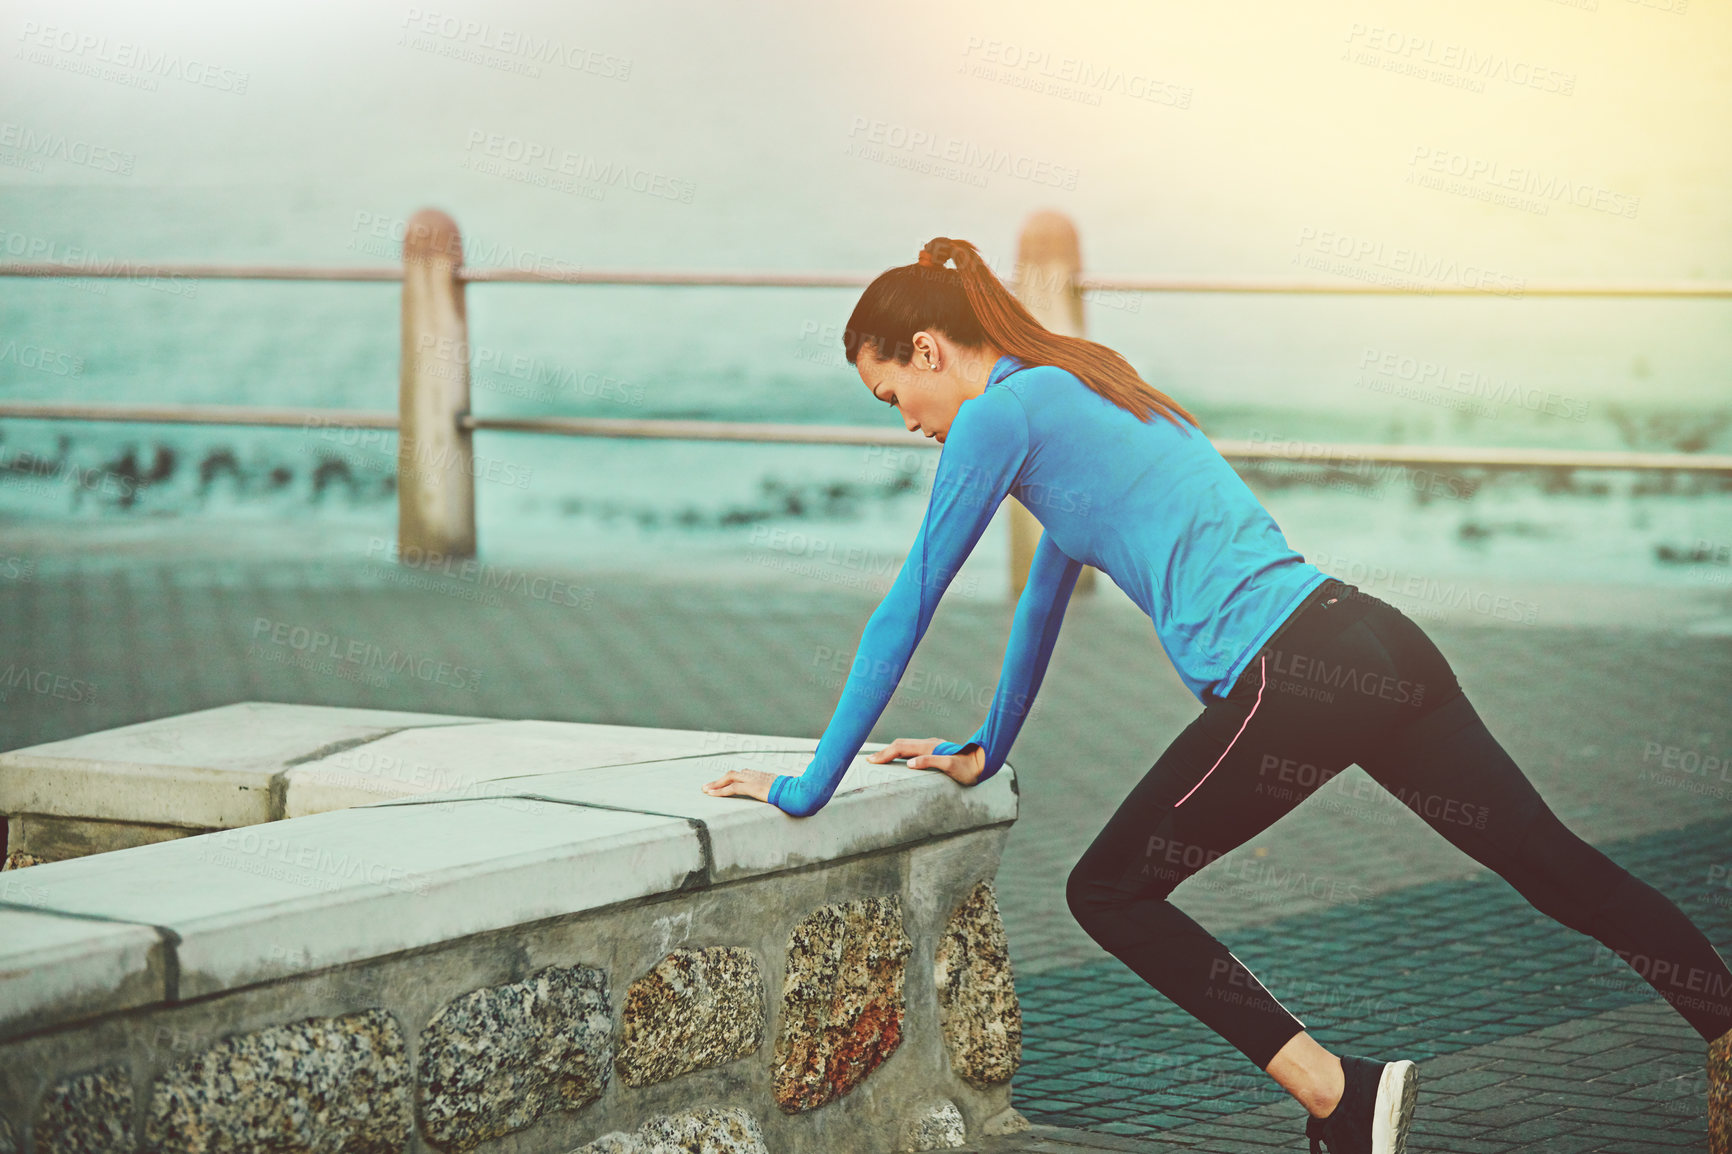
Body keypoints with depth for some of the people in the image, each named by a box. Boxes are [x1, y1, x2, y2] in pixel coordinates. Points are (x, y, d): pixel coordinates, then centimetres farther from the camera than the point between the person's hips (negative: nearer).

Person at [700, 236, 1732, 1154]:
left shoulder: (1000, 415, -1)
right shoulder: (1074, 395, 25)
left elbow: (905, 612, 1)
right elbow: (1046, 590, 36)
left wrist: (808, 786, 7)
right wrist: (986, 751, 43)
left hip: (1298, 686, -9)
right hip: (1382, 646, 9)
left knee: (1109, 892, 7)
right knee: (1559, 868, 14)